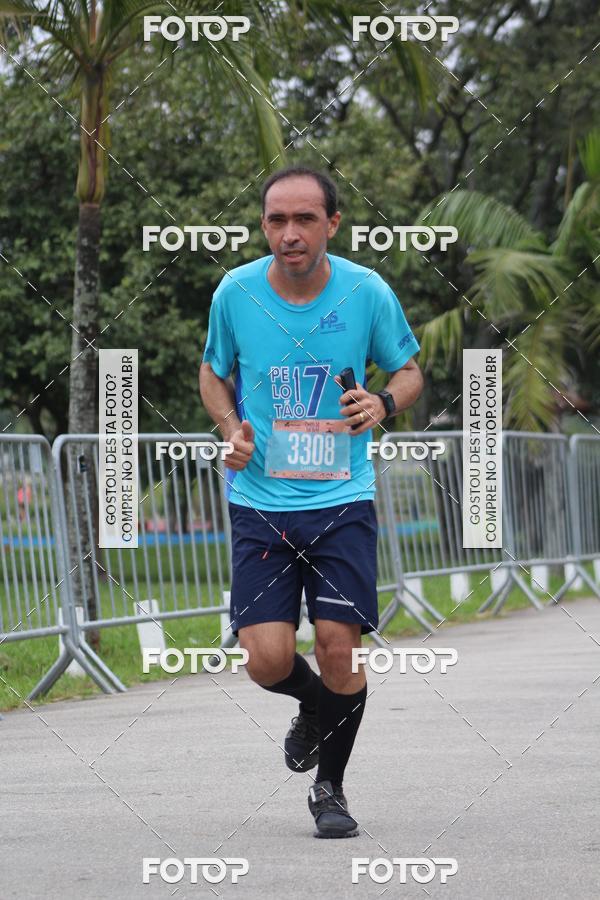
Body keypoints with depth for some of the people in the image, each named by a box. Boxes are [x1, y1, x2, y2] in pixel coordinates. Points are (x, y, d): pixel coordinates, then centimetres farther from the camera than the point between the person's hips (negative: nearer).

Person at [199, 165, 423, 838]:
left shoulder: (367, 292, -5)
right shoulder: (235, 292, -4)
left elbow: (408, 371, 10)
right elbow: (213, 371, 14)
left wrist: (384, 402, -13)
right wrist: (231, 427, -5)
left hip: (342, 498, 0)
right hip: (260, 500, 1)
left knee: (338, 645, -6)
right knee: (267, 660, -10)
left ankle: (330, 787, 18)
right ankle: (315, 707, 28)